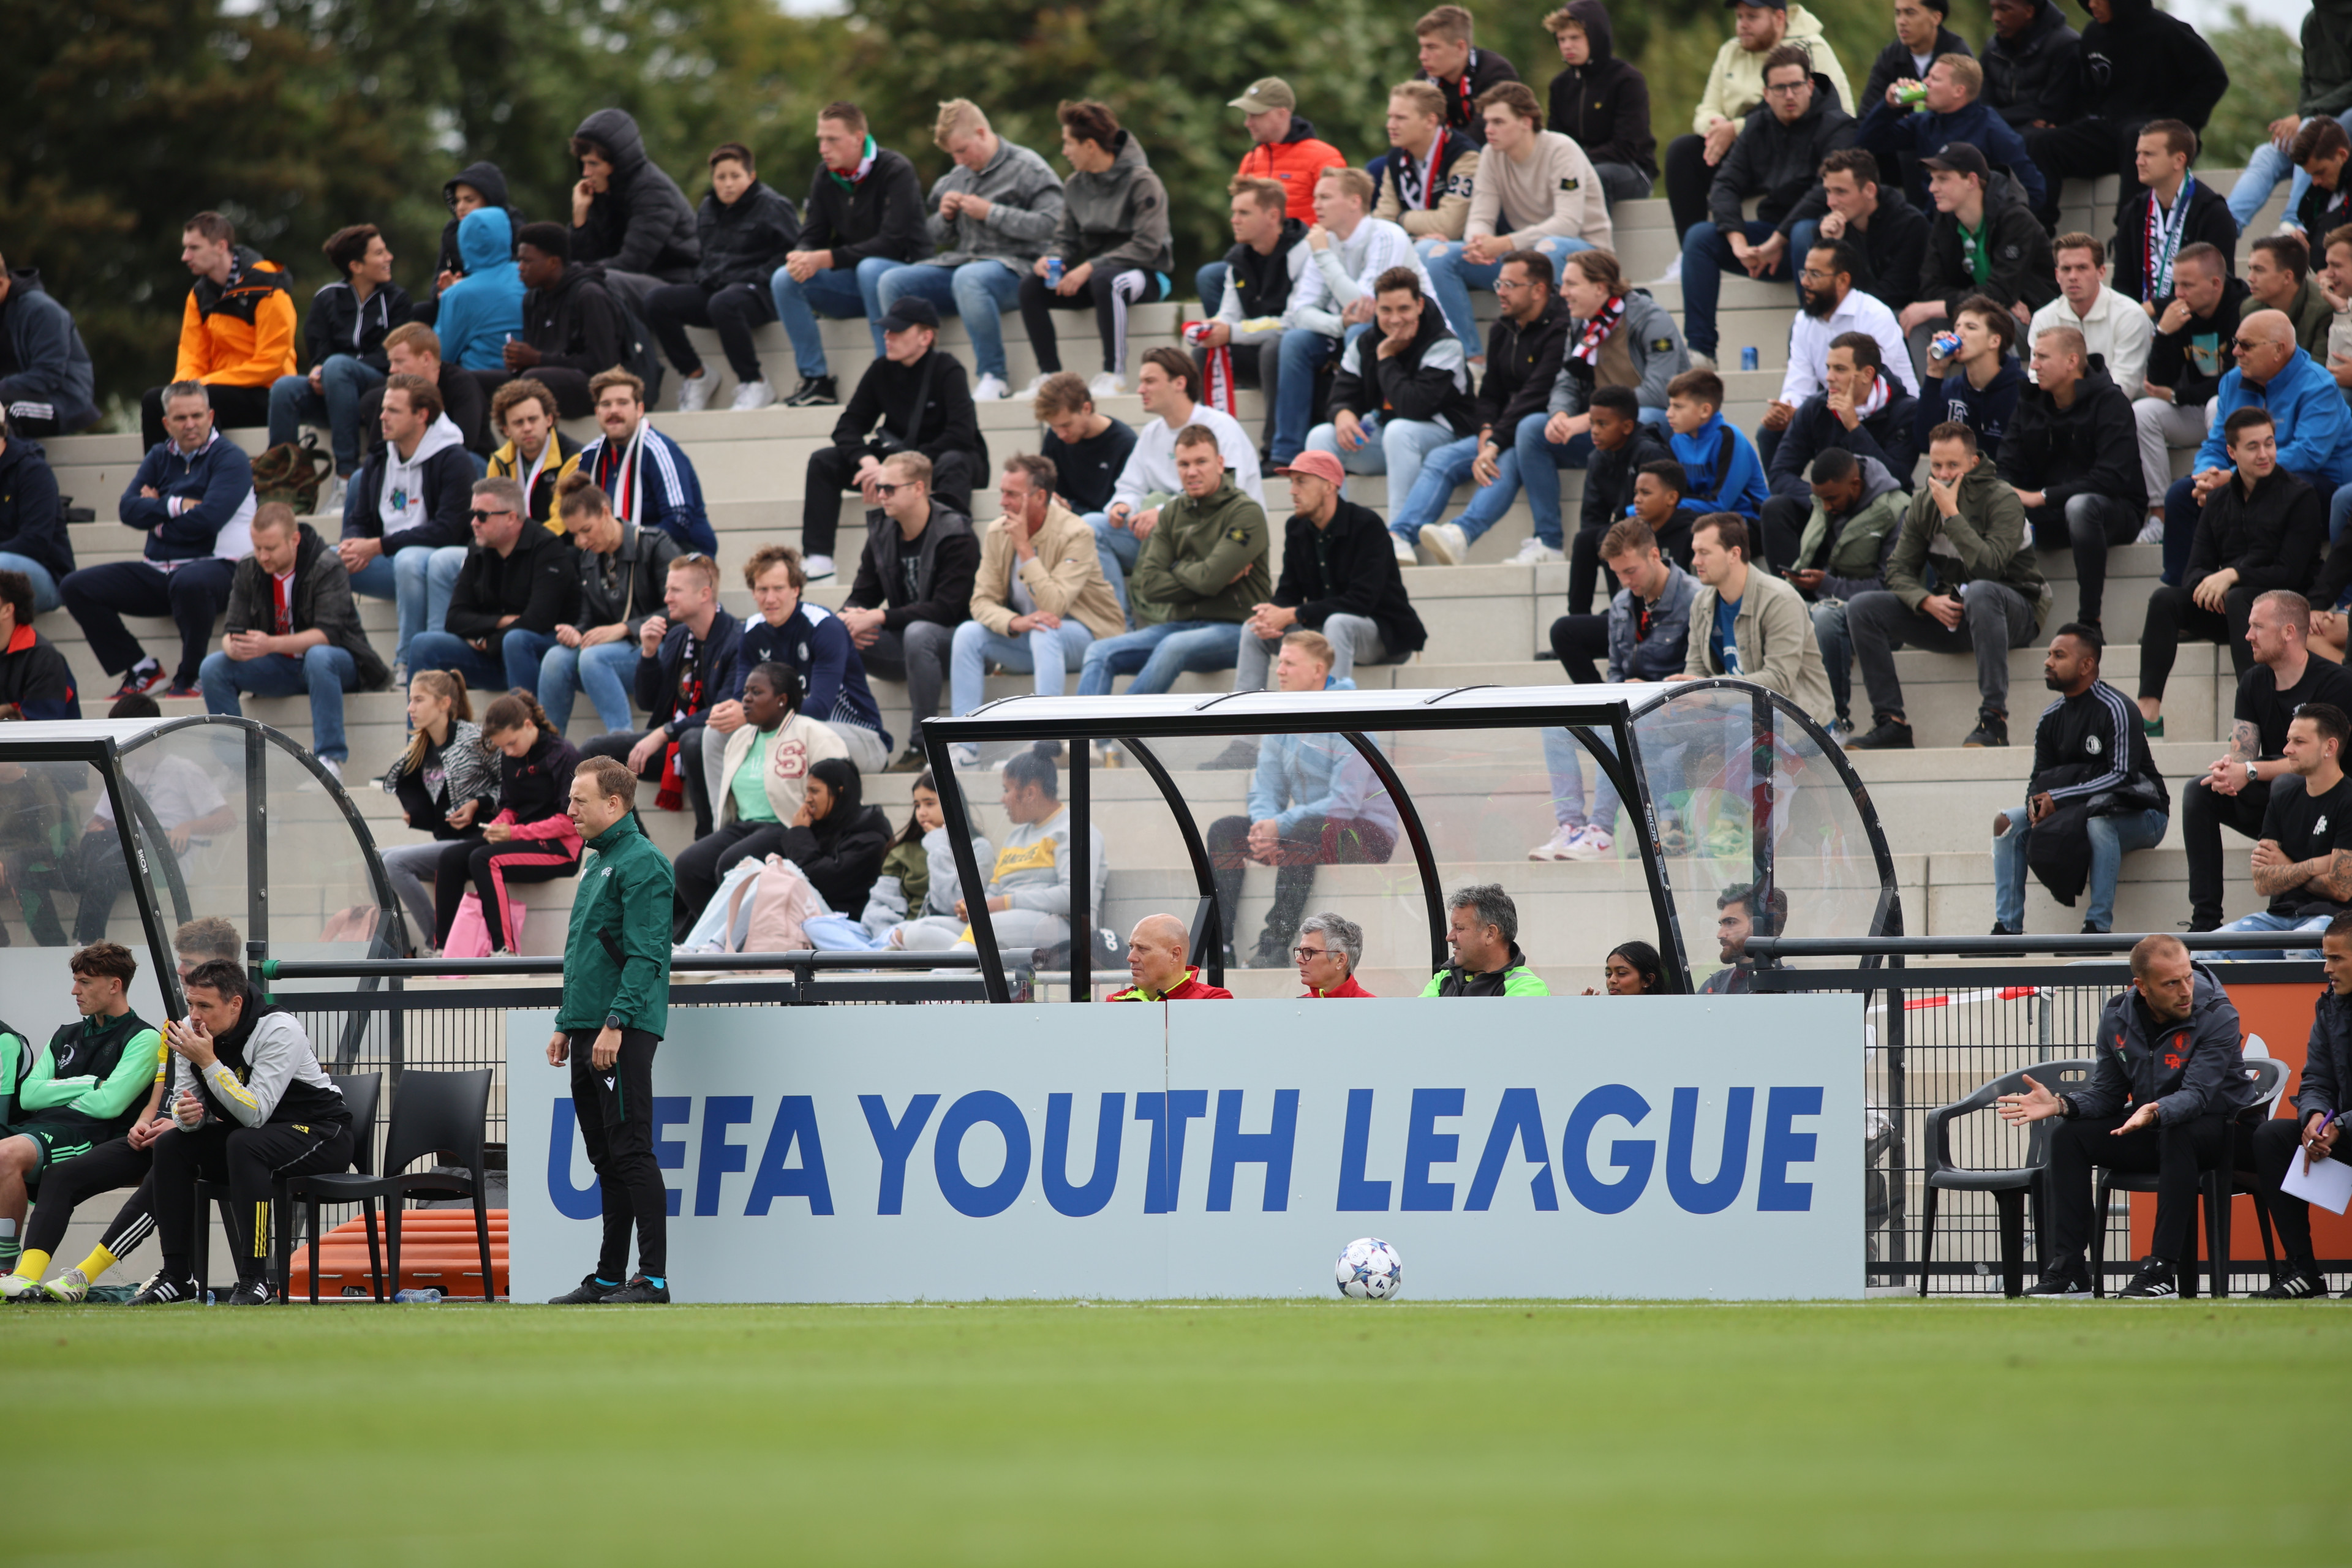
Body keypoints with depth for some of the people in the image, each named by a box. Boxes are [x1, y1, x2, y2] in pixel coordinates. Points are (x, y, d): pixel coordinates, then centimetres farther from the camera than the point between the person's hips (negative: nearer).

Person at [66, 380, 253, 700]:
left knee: (190, 584, -43)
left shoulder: (230, 458, -2)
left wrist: (157, 512, -1)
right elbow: (129, 509, 3)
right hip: (158, 572, 7)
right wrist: (178, 506, -10)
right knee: (75, 588, -6)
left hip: (215, 563, -7)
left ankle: (188, 679, -22)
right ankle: (145, 673, -5)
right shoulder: (160, 457, 16)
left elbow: (208, 518, -16)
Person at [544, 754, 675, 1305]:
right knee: (607, 1159, 11)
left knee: (631, 1153, -11)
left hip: (624, 1034, -10)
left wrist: (615, 1023, -24)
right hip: (589, 1033, 10)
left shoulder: (642, 863, -11)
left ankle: (653, 1278, -12)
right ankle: (610, 1276, 15)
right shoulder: (601, 865, 20)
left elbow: (644, 954, -19)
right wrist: (566, 1025, 21)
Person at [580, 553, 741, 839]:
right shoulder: (676, 637, 10)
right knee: (596, 750, -4)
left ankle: (707, 842, -30)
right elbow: (648, 703, 12)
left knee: (693, 742, -41)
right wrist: (649, 652, -4)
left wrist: (665, 733, -23)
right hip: (671, 744, 8)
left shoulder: (737, 640, -15)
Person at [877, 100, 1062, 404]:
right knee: (892, 282, -13)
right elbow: (935, 238, 26)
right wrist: (945, 217, 2)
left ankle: (995, 376, -29)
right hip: (959, 262, 7)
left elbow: (1049, 224, -15)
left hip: (1012, 267, -7)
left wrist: (991, 213, -14)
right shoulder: (959, 176, 18)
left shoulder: (1027, 168, -2)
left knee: (967, 279, -41)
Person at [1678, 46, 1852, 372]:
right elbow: (1725, 186, 1)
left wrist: (1779, 240, -25)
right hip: (1771, 231, 6)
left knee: (1804, 235, -40)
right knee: (1698, 236, -12)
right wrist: (1737, 241, -17)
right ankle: (1699, 351, -19)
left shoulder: (1834, 126, -10)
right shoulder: (1758, 127, 8)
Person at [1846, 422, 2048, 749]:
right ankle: (1891, 724, -13)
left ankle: (1994, 720, -43)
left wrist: (1951, 514, -25)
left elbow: (1988, 566, -28)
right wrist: (1927, 601, -16)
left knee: (1980, 592, -42)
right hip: (1947, 612, 6)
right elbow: (1899, 570, 4)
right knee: (1862, 608, -10)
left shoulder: (2002, 501, -13)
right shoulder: (1924, 503, 4)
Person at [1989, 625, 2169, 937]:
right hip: (2076, 812, 7)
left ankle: (2099, 926, -36)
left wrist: (2058, 798, -25)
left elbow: (2122, 776, -24)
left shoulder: (2115, 709, -16)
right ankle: (2008, 927, -11)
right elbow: (2040, 778, 10)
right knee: (2007, 823, -7)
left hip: (2139, 814, -7)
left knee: (2098, 821, -39)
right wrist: (2037, 802, -16)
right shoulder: (2051, 718, 6)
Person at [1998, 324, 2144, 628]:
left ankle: (2089, 622, -35)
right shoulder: (2030, 402, 8)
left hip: (2115, 512, -5)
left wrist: (2041, 497, -23)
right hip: (2050, 516, 5)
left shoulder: (2109, 403, -10)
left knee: (2080, 505, -40)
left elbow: (2111, 478, -21)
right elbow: (2008, 469, 3)